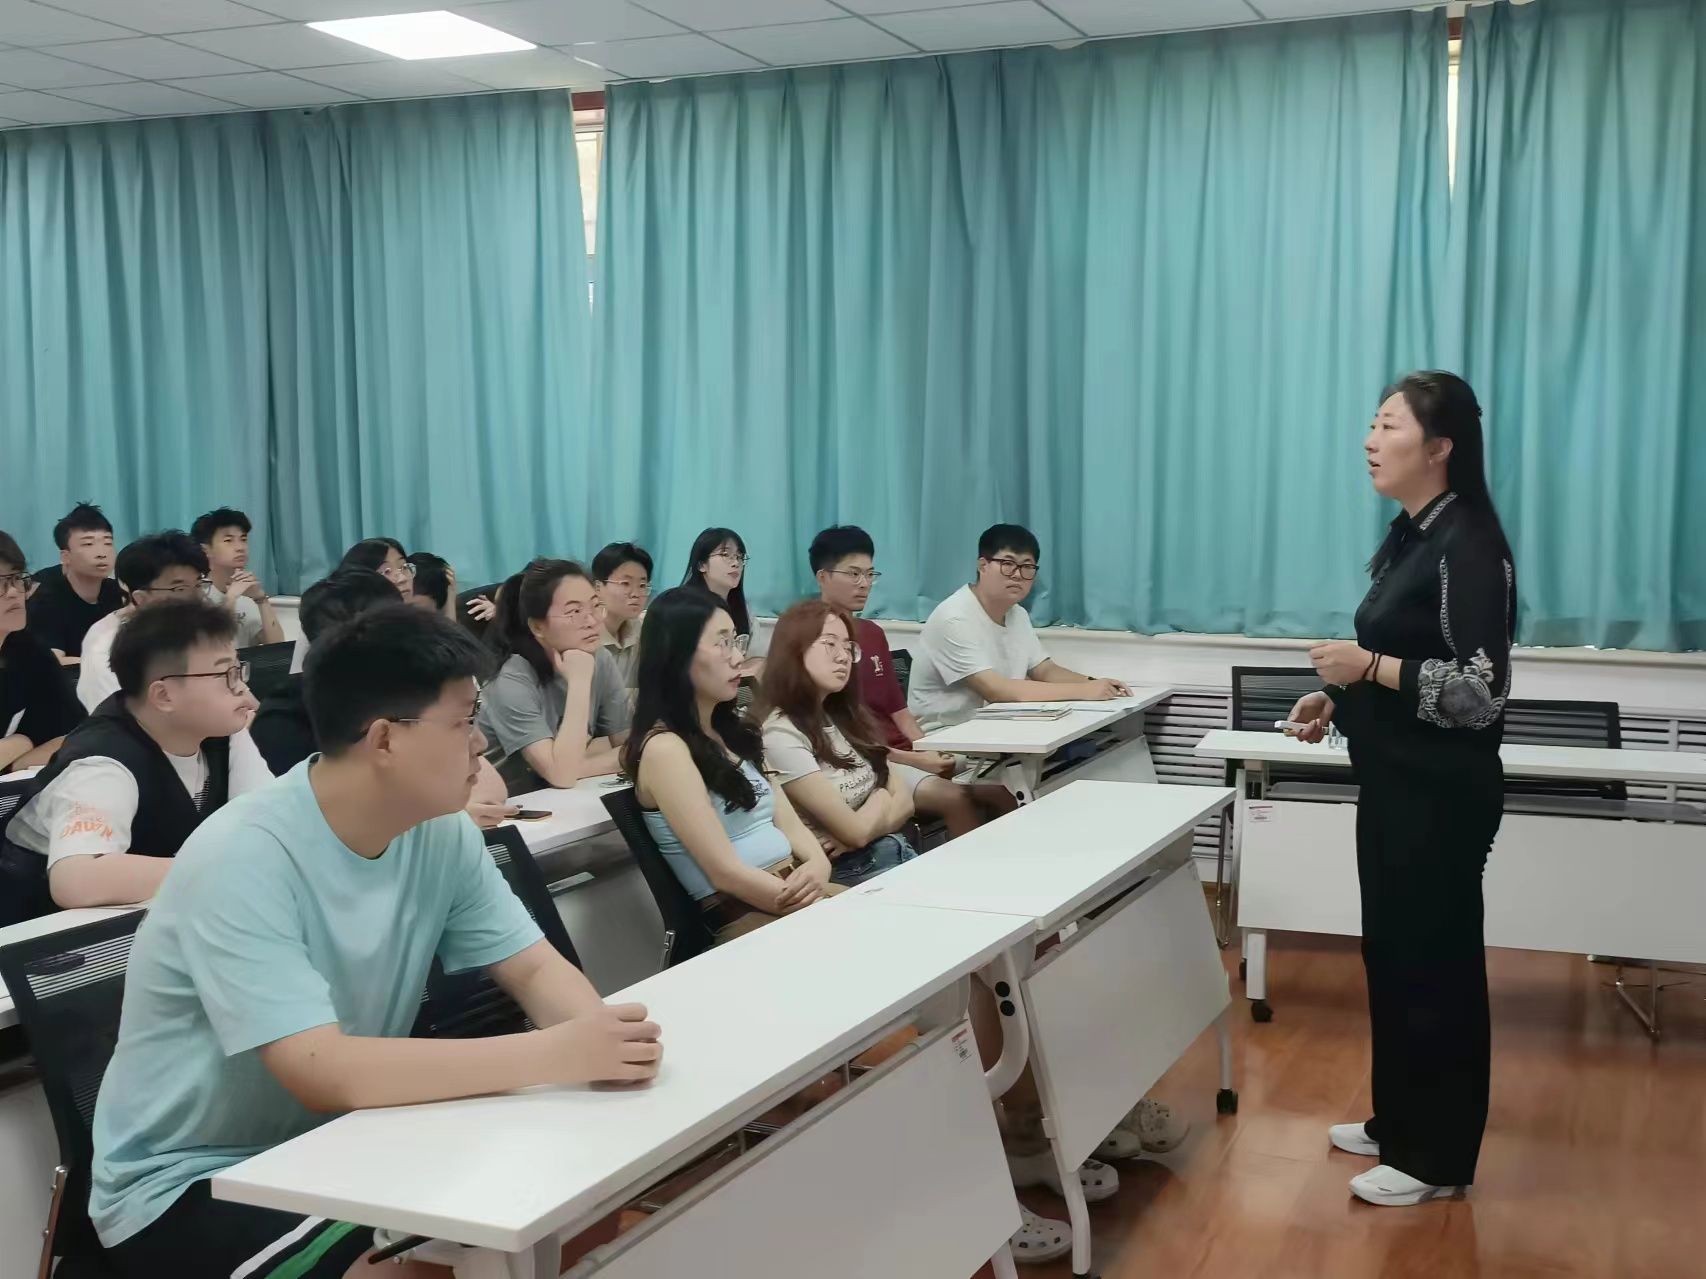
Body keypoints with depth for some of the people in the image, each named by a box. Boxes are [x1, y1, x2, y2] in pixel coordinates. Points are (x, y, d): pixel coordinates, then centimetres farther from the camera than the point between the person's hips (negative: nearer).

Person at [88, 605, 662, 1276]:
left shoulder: (440, 832, -6)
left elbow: (536, 970, -2)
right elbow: (324, 1074, -34)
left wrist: (598, 1036, -26)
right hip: (187, 1182, -6)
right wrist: (557, 1054, -37)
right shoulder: (244, 859, -27)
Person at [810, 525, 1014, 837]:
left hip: (906, 753, 8)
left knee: (1002, 791, -9)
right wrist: (912, 760, -16)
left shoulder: (873, 633, 17)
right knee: (955, 799, -28)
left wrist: (930, 751, -2)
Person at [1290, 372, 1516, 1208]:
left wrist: (1368, 667, -21)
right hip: (1394, 784, 9)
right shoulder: (1409, 536, 10)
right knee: (1391, 953, 17)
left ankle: (1437, 1156, 16)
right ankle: (1397, 1122, 32)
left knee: (1435, 962, 2)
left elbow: (1481, 692, -22)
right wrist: (1339, 699, 6)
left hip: (1442, 794, -9)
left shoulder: (1468, 547, -18)